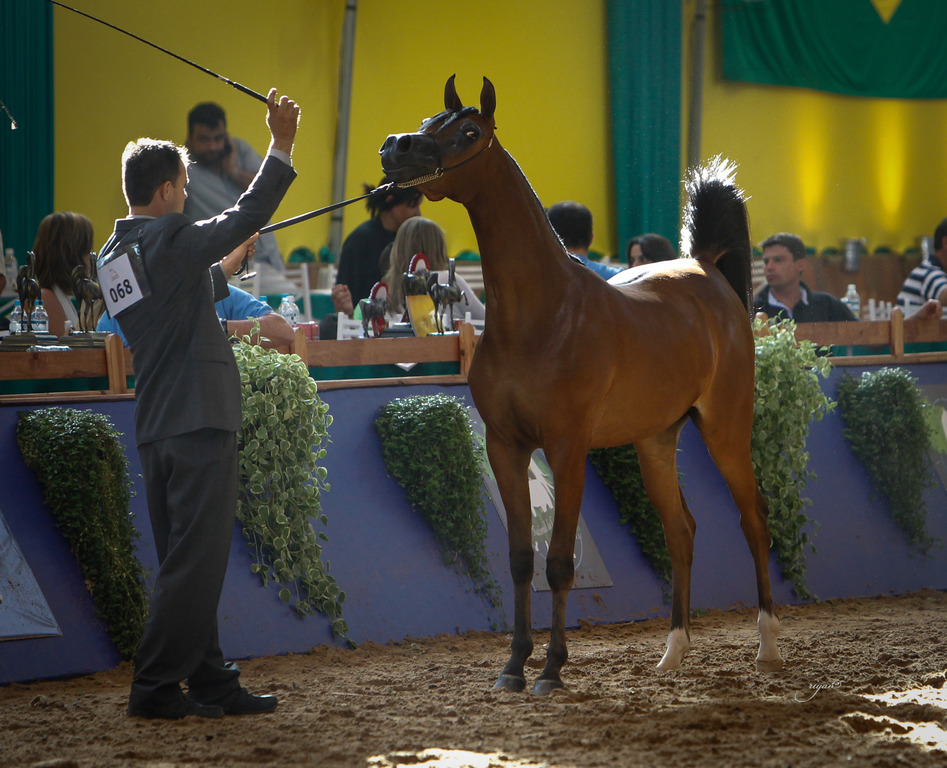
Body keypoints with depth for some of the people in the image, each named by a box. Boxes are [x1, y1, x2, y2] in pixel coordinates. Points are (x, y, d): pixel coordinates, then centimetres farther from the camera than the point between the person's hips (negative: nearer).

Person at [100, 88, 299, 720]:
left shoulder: (113, 256, 14)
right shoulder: (170, 239, -12)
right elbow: (246, 217, -13)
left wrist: (225, 265, 36)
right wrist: (282, 146, -6)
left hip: (155, 427, 9)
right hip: (200, 420, -9)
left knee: (186, 561, 12)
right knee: (195, 559, -6)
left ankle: (210, 681, 17)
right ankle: (155, 686, -6)